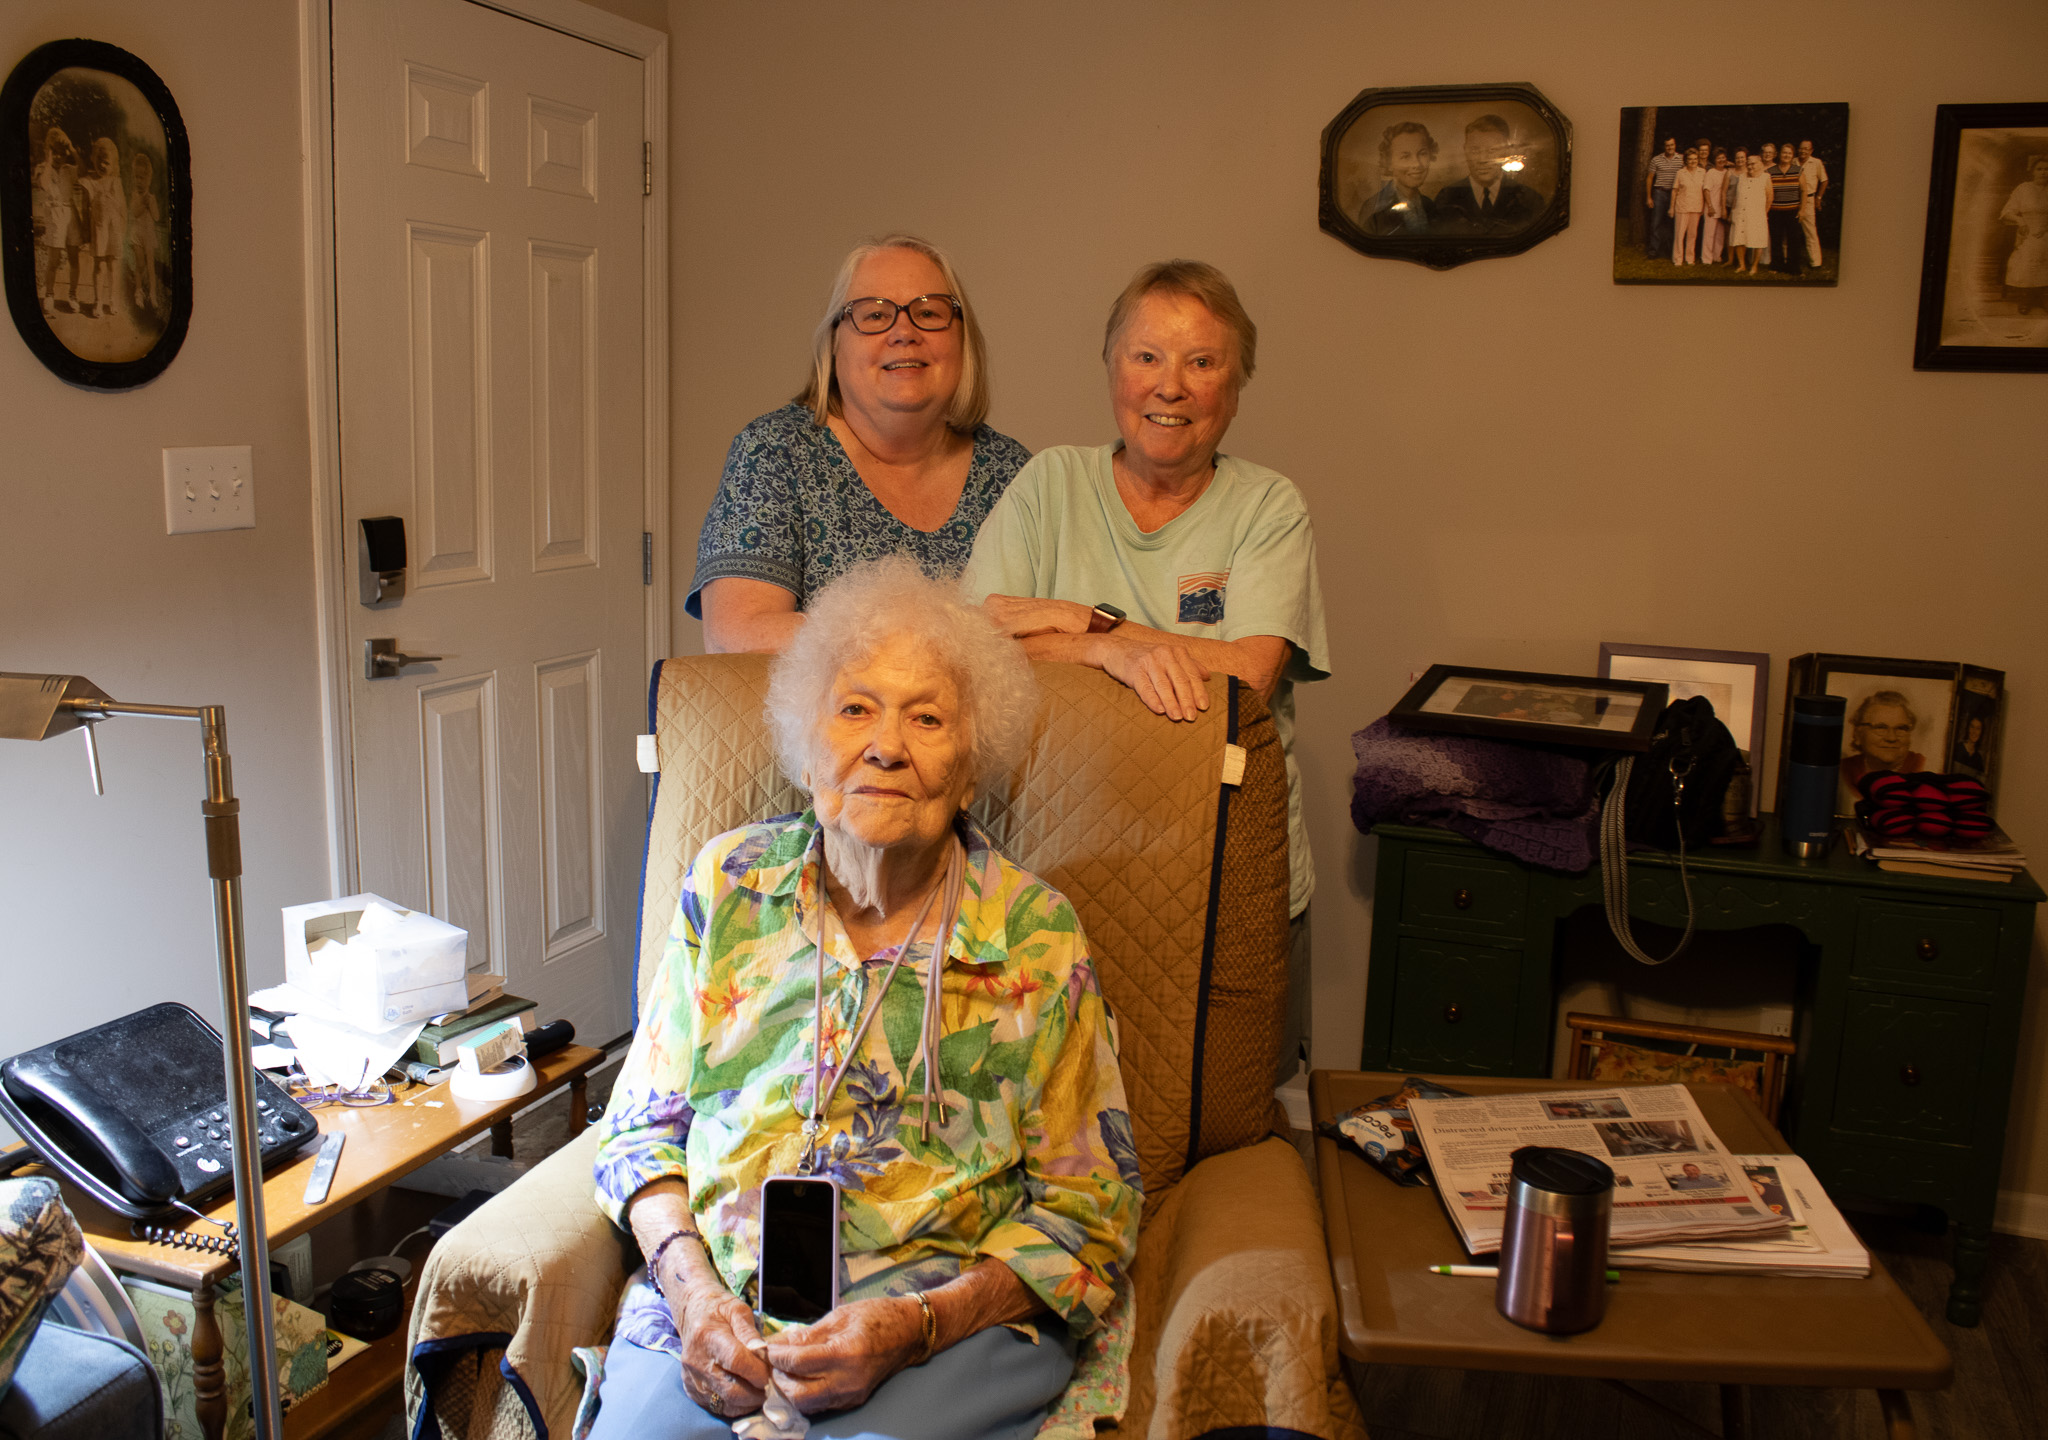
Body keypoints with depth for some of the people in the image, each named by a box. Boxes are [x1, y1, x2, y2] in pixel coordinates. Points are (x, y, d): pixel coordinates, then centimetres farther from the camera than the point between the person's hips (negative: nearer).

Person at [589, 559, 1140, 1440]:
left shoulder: (1034, 935, -1)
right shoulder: (730, 884, 7)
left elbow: (1090, 1204, 1)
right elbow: (643, 1125, 12)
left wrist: (916, 1326, -14)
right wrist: (692, 1293, -7)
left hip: (952, 1323, -2)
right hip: (713, 1309, 2)